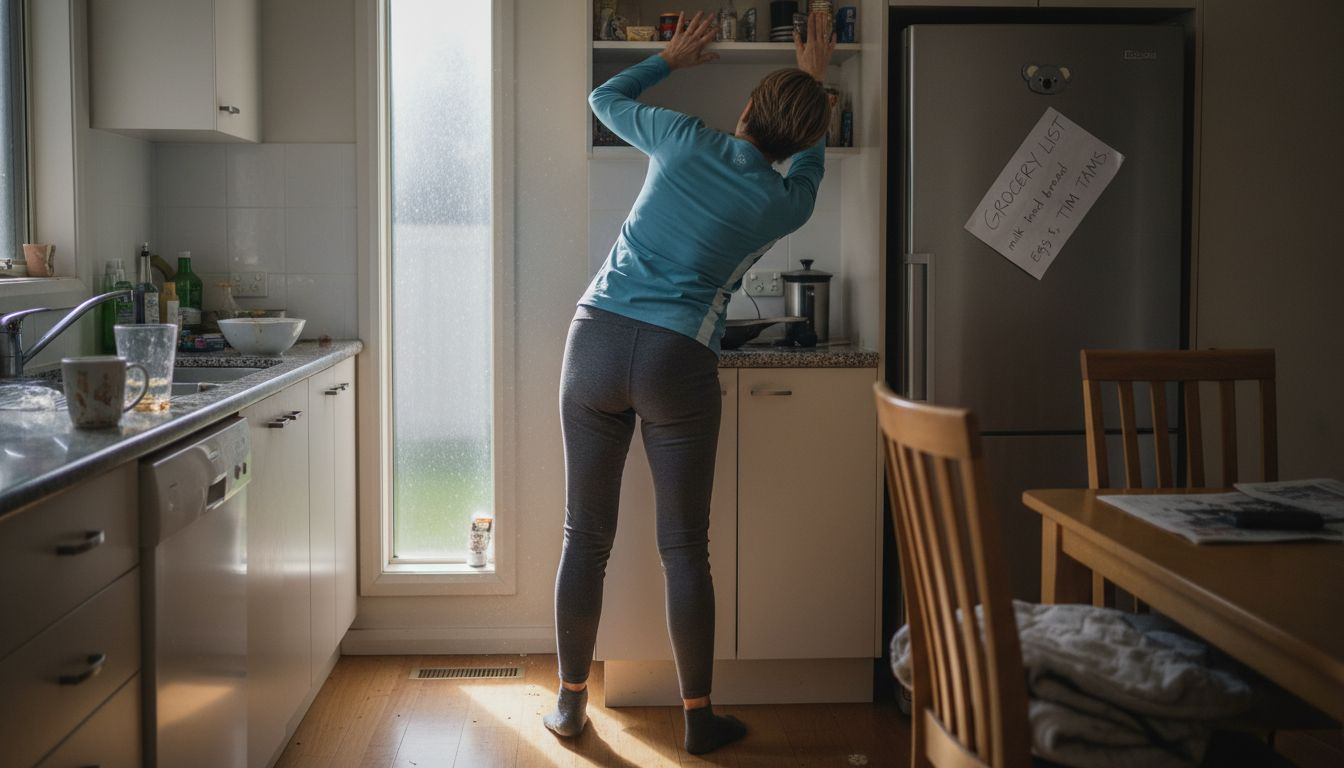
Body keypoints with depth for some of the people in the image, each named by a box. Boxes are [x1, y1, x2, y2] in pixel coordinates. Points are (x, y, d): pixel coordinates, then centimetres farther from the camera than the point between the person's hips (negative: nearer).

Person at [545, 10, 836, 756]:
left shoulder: (683, 139, 5)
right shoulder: (782, 202, 4)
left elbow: (605, 97, 25)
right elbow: (808, 166, 30)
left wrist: (671, 57, 38)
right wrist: (814, 80, 40)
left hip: (596, 339, 2)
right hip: (677, 362, -2)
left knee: (585, 537, 10)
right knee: (685, 550, 8)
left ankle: (570, 702, 21)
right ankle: (699, 718, 18)